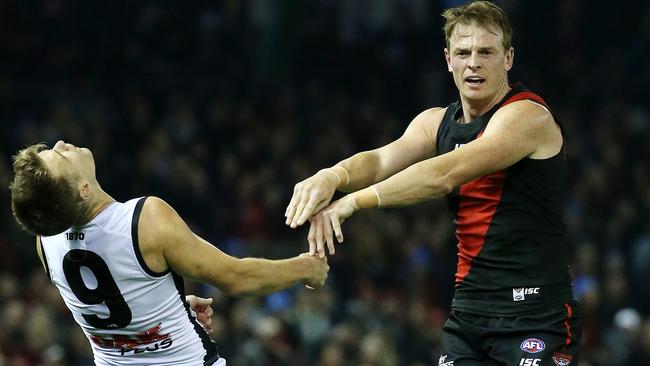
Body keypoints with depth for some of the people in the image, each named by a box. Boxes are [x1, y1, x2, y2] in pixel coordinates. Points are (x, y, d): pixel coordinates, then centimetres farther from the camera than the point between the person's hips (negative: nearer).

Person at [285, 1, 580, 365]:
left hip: (536, 317, -7)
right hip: (468, 312, 7)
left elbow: (445, 175, -25)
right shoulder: (437, 123, 12)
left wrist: (354, 201, -31)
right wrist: (332, 176, -29)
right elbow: (383, 159, -6)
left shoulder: (528, 116, -13)